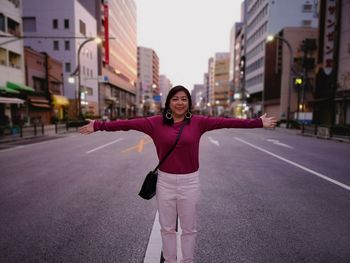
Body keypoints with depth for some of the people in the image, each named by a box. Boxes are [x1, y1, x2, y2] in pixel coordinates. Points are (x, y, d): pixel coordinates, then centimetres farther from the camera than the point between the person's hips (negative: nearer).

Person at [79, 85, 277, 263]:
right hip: (165, 181, 1)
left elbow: (226, 122, -6)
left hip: (190, 182, 0)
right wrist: (98, 126, -4)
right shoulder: (156, 122, -4)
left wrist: (258, 123, -4)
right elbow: (128, 124, -4)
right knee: (167, 228, 18)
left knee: (189, 228, 17)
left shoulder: (198, 122, -4)